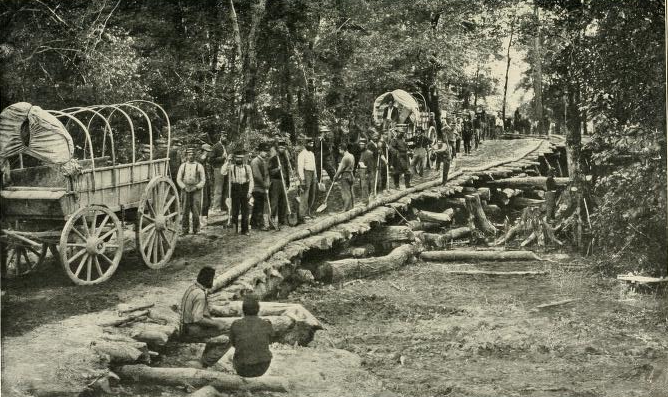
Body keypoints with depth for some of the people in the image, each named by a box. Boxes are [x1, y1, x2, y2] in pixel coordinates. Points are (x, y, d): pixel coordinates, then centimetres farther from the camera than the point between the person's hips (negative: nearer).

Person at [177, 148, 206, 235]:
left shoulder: (199, 166, 4)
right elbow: (178, 179, 7)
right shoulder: (183, 166, 9)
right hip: (185, 191, 1)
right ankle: (184, 229, 8)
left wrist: (196, 187, -10)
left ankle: (196, 230, 4)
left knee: (196, 211, -5)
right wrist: (184, 187, -7)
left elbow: (203, 180, 3)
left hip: (196, 191, -1)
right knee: (185, 211, 1)